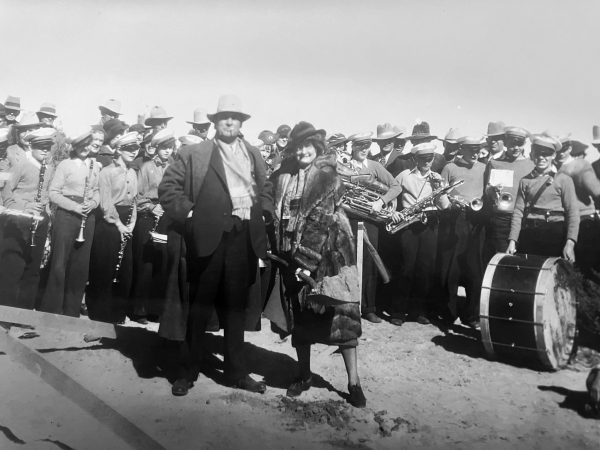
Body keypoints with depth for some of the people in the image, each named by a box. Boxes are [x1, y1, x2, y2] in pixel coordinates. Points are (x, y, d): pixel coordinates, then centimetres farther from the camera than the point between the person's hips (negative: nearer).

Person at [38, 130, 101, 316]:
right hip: (66, 215, -4)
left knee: (81, 266, 7)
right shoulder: (65, 165, -2)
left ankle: (72, 312, 18)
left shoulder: (96, 166, 10)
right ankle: (51, 310, 10)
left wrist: (93, 203, -6)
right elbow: (53, 193, -6)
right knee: (59, 265, -3)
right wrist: (75, 206, -18)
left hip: (88, 217, 4)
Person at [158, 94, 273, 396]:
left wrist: (264, 212, 5)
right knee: (199, 306, 6)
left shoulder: (254, 155, 14)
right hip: (209, 236, -4)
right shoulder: (194, 154, 1)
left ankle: (236, 372, 25)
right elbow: (167, 188, -1)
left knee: (236, 307, 13)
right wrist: (189, 214, -8)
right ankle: (187, 371, 22)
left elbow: (265, 189, 21)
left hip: (243, 238, 4)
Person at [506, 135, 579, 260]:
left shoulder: (563, 180, 3)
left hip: (555, 236, -2)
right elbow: (518, 211, 4)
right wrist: (512, 241, -5)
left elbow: (573, 213, -4)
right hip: (529, 235, 2)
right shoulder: (525, 181, 9)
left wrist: (570, 244, -15)